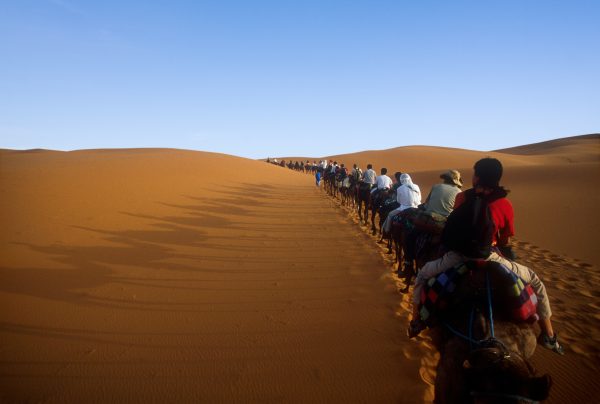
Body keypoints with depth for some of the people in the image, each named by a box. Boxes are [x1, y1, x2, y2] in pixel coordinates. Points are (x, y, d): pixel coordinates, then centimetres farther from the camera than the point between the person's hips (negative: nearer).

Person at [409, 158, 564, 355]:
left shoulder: (462, 198, 2)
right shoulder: (505, 205, -1)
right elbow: (505, 242, 7)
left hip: (457, 256, 1)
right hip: (488, 257, 0)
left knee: (423, 274, 29)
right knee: (535, 281, 22)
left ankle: (416, 321, 26)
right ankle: (549, 336, 27)